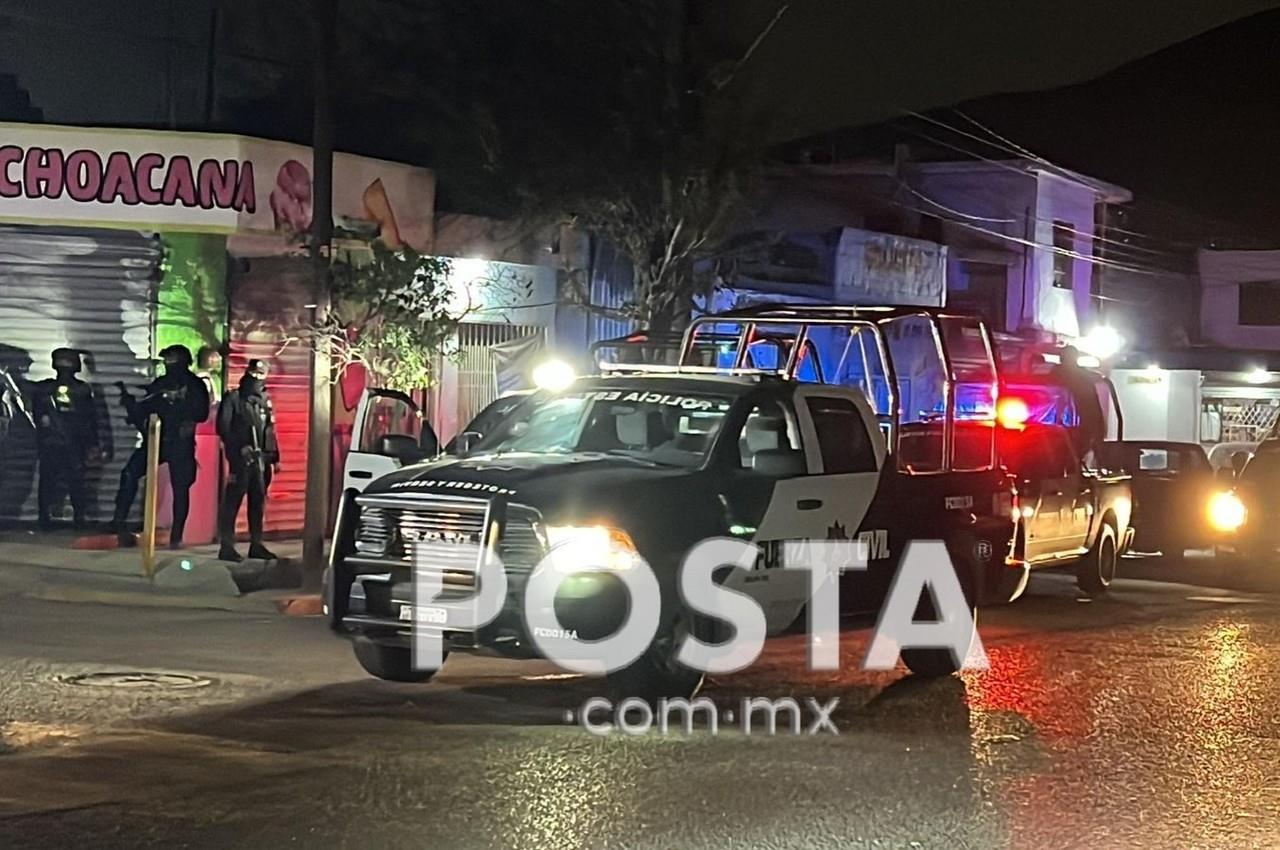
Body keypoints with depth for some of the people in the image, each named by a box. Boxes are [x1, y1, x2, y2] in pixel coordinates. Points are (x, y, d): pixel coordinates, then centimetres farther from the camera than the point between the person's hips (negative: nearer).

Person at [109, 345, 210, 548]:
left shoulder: (194, 386, 2)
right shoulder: (159, 384, 14)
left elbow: (201, 413, -12)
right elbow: (141, 411, 17)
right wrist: (129, 400, -1)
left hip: (180, 443, -3)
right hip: (155, 440, 3)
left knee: (180, 488, -3)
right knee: (130, 472, -14)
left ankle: (176, 536, 2)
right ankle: (118, 521, -12)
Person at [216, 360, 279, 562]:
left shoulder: (265, 401, 16)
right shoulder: (233, 398, -2)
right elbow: (223, 427, -7)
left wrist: (275, 457, 14)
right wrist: (238, 449, -14)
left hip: (261, 459, 6)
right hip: (241, 458, -6)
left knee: (258, 501, 10)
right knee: (232, 501, -6)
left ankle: (256, 544, 18)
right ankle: (226, 546, -6)